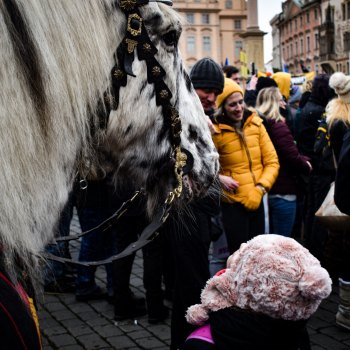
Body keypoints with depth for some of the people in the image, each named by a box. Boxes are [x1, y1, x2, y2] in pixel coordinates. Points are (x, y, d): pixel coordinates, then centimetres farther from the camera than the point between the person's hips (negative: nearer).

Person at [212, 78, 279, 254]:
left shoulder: (256, 124, 2)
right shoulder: (215, 132, -11)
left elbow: (272, 161, 3)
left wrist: (260, 188, -8)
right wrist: (218, 178, -21)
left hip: (257, 200, 4)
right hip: (232, 203, -4)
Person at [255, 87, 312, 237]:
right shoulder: (277, 125, -16)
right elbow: (293, 158, -20)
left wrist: (302, 159, 9)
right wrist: (307, 165, 0)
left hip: (265, 189, 8)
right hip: (282, 191, -8)